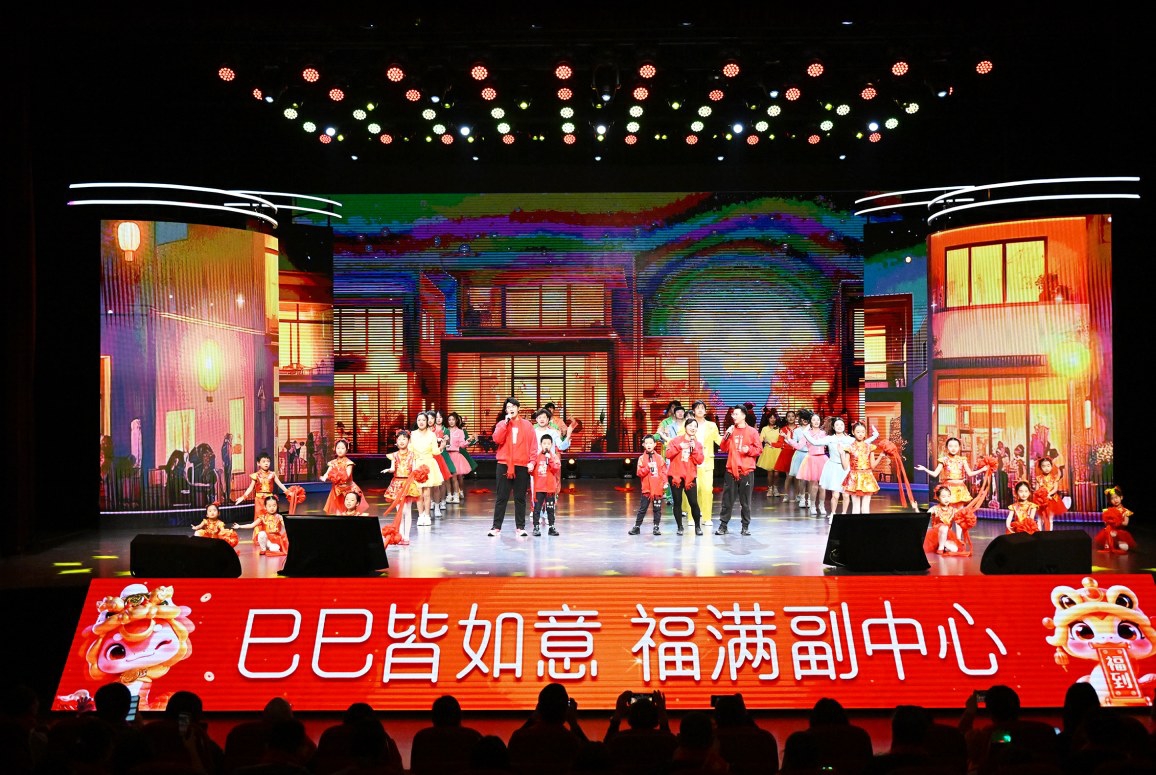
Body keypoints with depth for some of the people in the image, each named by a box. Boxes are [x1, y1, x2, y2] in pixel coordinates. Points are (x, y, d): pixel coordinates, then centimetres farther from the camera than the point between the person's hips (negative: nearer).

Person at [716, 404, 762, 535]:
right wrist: (726, 436, -8)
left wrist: (749, 449, -17)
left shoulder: (752, 432, 1)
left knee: (745, 500, 2)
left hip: (746, 470, -3)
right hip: (731, 470, 3)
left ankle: (745, 526, 9)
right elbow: (723, 448, 7)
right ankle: (723, 525, 9)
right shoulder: (730, 430, 10)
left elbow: (759, 449, 1)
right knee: (727, 499, 4)